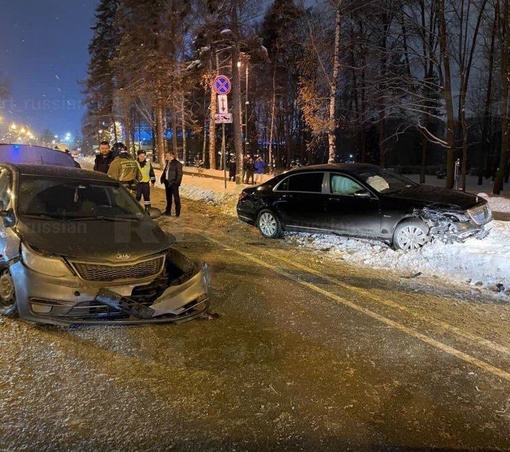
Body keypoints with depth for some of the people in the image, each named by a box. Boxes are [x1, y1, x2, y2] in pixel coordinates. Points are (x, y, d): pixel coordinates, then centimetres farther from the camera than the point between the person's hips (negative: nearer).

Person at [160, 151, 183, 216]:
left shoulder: (177, 164, -11)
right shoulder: (168, 163, 13)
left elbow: (179, 174, -14)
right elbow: (164, 171, 21)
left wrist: (177, 182, -20)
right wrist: (162, 179, 9)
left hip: (173, 183, -8)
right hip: (167, 183, 8)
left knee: (176, 198, -2)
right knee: (168, 198, 16)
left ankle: (178, 212, 5)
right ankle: (168, 211, 26)